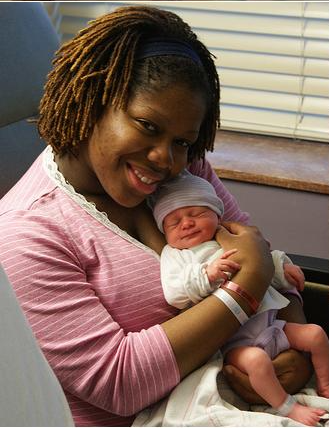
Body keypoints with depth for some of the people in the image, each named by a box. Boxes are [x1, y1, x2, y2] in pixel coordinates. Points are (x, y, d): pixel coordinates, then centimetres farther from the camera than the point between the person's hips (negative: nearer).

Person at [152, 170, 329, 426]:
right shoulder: (174, 255, -1)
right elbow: (174, 294, -18)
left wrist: (283, 266, 14)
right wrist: (207, 274, -27)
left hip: (268, 321, 7)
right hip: (234, 340, -6)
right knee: (256, 359, -33)